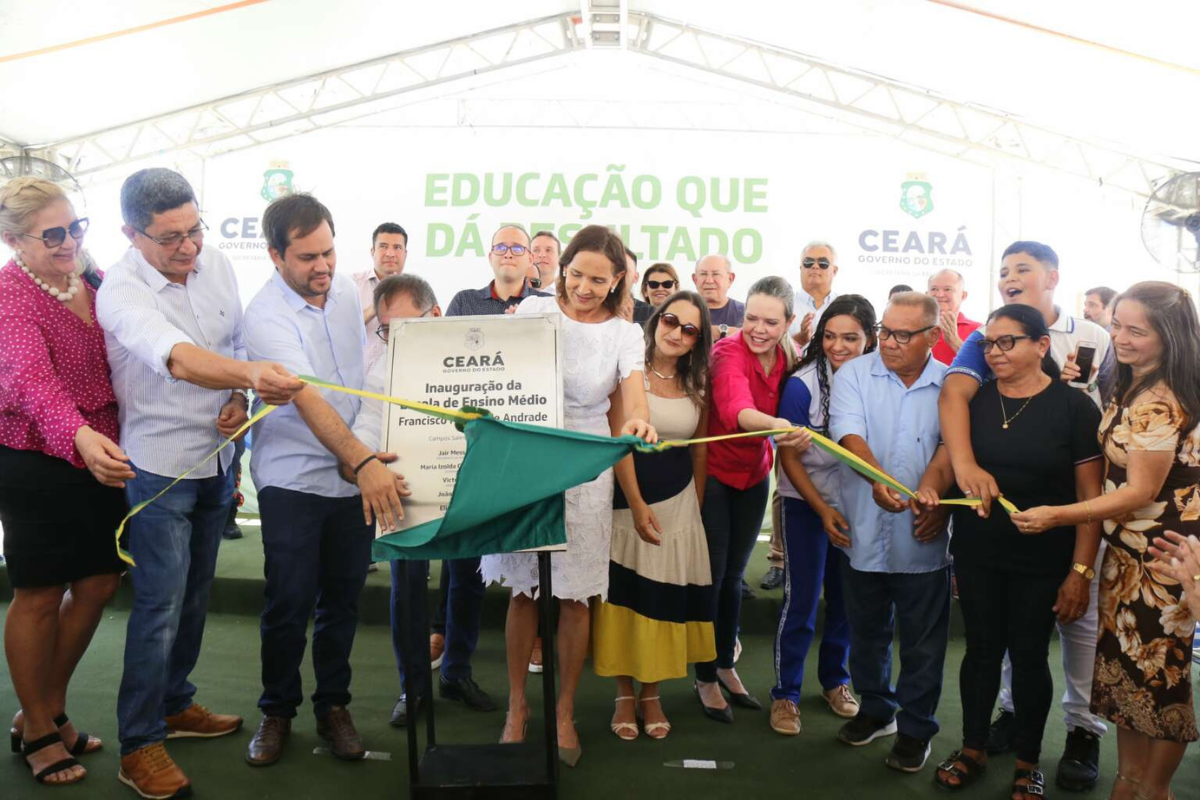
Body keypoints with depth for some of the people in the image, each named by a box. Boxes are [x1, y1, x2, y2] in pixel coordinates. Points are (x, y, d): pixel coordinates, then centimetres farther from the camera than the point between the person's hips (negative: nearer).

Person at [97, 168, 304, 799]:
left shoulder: (217, 266, 0)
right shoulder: (120, 290, -20)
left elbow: (239, 341, 12)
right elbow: (178, 360, -38)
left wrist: (237, 398, -6)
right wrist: (249, 375, -56)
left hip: (217, 457, 6)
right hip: (159, 466, -6)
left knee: (195, 593, 17)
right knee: (160, 603, -3)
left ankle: (175, 704, 35)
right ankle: (138, 745, 12)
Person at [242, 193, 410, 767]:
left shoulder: (346, 289, 3)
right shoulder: (267, 315, -17)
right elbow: (309, 399, -29)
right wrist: (364, 462, -40)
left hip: (358, 473, 5)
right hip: (293, 478, -5)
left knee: (343, 598, 11)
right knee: (289, 603, 1)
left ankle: (333, 706, 26)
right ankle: (277, 710, 22)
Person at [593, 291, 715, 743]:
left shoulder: (696, 383, 6)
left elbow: (699, 448, 12)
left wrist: (696, 503, 10)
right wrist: (638, 506, -16)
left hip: (678, 503, 4)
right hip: (627, 499, -4)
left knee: (665, 600, 8)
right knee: (625, 597, 2)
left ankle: (651, 694, 23)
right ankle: (624, 694, 18)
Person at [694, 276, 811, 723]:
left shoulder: (785, 359, -5)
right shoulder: (727, 354, -25)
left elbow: (788, 408, 3)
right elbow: (737, 409, -46)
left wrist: (790, 435, -18)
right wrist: (776, 427, -64)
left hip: (754, 477, 6)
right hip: (714, 476, -6)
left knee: (734, 575, 17)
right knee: (711, 575, 2)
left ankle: (726, 665, 35)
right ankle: (705, 678, 20)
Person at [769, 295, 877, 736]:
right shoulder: (803, 385, -16)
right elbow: (789, 458, -10)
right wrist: (823, 510, -15)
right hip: (807, 504, -3)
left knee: (846, 599, 13)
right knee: (801, 601, -1)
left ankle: (835, 679, 33)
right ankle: (785, 693, 14)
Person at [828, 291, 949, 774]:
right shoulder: (854, 376, -3)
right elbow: (850, 434, -17)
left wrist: (942, 503, -14)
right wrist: (878, 479, -33)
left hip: (923, 539, -1)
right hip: (864, 533, 1)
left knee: (923, 642, 10)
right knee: (867, 632, 18)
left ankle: (915, 729, 28)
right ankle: (876, 710, 39)